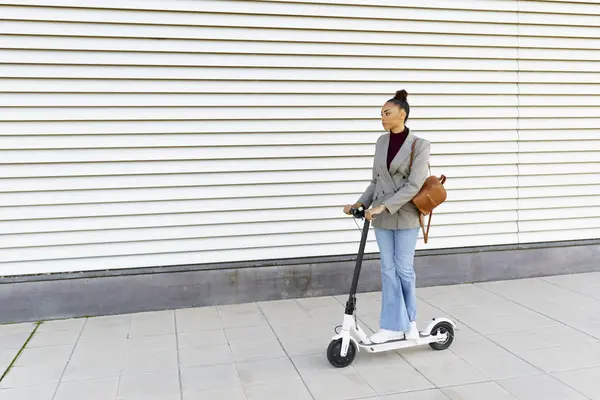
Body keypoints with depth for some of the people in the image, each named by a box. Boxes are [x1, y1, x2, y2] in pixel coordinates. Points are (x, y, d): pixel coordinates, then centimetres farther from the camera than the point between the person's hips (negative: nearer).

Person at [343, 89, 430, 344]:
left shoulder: (419, 145, -9)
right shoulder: (382, 142, 7)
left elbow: (414, 185, -18)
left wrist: (383, 206, -23)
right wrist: (360, 203, 1)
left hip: (405, 216, -4)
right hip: (381, 216, 5)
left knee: (404, 269, 4)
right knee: (388, 270, 5)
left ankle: (409, 320, 27)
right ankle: (393, 326, 12)